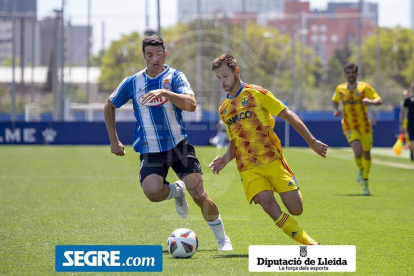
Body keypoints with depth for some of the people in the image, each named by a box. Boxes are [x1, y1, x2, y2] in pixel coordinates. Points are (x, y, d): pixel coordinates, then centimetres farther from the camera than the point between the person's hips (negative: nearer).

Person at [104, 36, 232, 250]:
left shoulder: (174, 77, -4)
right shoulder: (132, 83, 4)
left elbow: (191, 104, -22)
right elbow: (109, 106, 19)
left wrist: (165, 93, -35)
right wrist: (114, 141, 15)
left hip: (178, 145, -1)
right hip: (150, 151, 2)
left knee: (199, 195, -12)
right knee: (152, 191, -25)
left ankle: (222, 239, 9)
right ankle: (176, 191, 12)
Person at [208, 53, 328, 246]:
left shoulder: (256, 94, 0)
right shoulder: (224, 109, 15)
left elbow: (289, 116, 0)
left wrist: (312, 142, -3)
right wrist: (225, 159, 4)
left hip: (272, 160, -3)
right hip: (248, 168, 3)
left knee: (296, 209, -8)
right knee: (268, 205, -20)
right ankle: (311, 244, -13)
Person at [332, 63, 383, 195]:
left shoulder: (364, 87, -5)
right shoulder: (340, 89, 3)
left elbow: (379, 100, -7)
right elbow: (334, 100, 22)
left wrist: (370, 101, -29)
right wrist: (336, 110, 1)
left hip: (364, 126, 0)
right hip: (349, 127, 0)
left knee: (366, 153, 8)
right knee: (358, 152, -22)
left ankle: (365, 182, 30)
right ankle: (360, 170, 11)